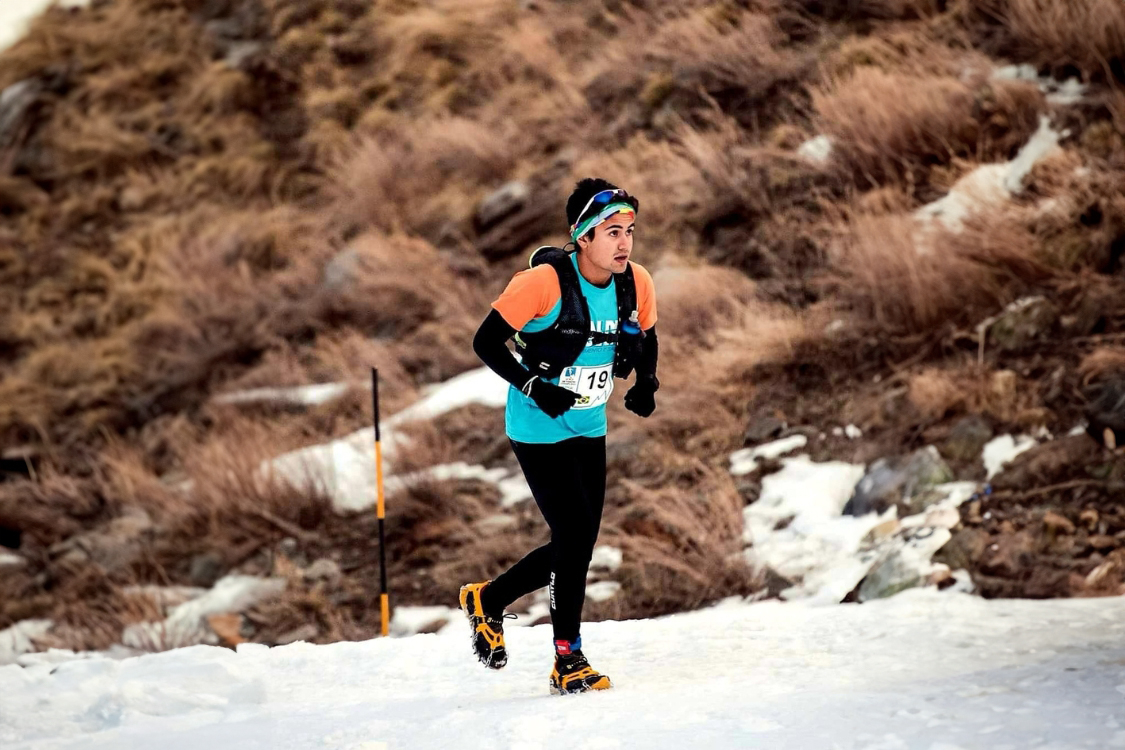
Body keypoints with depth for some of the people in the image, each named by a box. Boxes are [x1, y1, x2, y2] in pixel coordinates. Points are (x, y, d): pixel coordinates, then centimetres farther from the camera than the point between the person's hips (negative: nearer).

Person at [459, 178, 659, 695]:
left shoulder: (636, 285, -6)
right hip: (539, 431, -7)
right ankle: (567, 662, 2)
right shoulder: (544, 283, -23)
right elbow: (487, 342, -16)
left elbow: (646, 339, 13)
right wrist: (534, 387, -25)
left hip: (589, 430, 7)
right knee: (574, 539, -11)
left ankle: (487, 599, 33)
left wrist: (645, 385, -6)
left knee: (577, 546, 10)